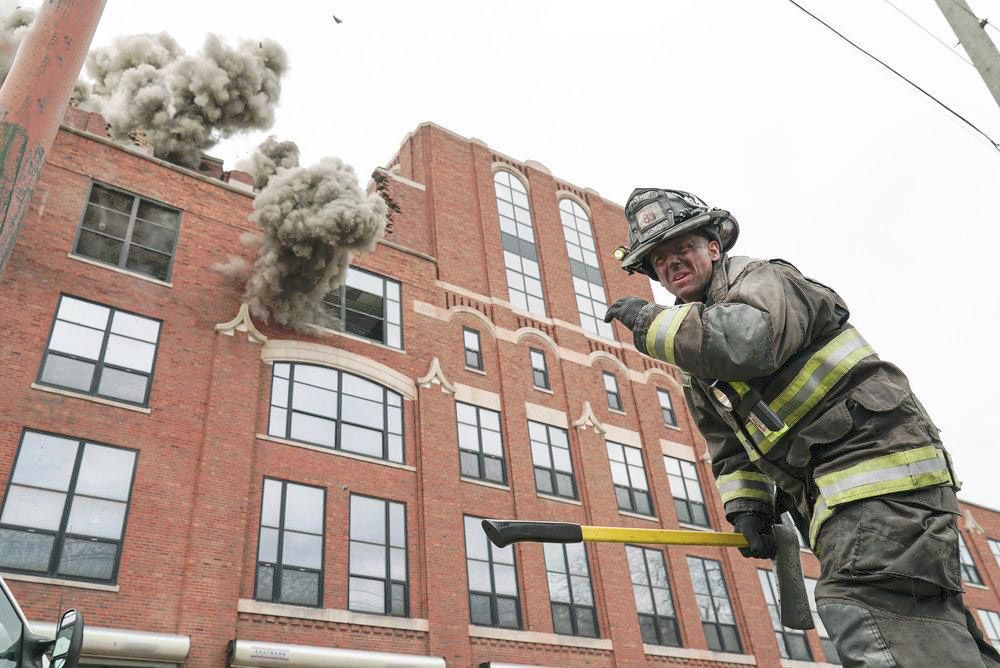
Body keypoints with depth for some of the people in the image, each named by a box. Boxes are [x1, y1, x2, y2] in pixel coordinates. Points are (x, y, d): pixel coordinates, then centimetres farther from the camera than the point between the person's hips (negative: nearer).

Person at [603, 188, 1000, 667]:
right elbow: (729, 452, 19)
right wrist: (746, 508, 1)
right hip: (834, 497, 9)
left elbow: (748, 340, -28)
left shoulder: (762, 278, -4)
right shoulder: (699, 379, 20)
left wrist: (650, 322, -17)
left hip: (880, 466, -9)